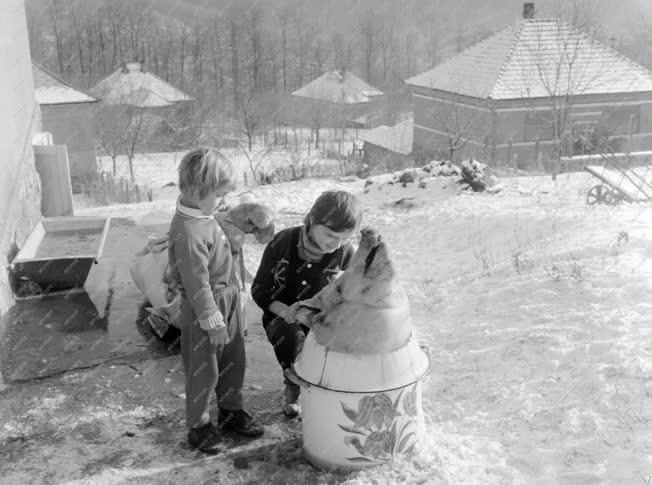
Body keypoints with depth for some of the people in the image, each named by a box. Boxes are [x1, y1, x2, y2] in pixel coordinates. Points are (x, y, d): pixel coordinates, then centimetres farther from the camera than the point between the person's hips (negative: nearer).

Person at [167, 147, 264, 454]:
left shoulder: (202, 214, 2)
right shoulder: (188, 232, -28)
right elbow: (197, 282, -25)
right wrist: (213, 321, -19)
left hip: (228, 300, 9)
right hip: (205, 308, -9)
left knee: (233, 361, 21)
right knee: (204, 370, 7)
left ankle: (231, 411, 39)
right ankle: (198, 425, 25)